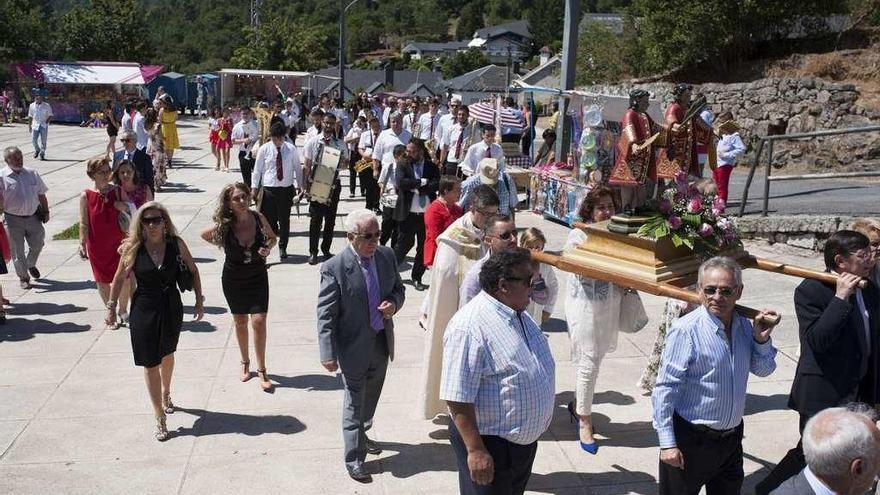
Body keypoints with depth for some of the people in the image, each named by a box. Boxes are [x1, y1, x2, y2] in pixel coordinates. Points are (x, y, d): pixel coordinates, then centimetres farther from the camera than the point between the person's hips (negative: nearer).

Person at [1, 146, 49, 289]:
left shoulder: (32, 174, 4)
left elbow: (41, 195, 12)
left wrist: (46, 212, 9)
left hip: (33, 217, 3)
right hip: (13, 220, -3)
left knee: (37, 245, 12)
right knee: (17, 251, 6)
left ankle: (31, 265, 43)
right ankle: (23, 277, 23)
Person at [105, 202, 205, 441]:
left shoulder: (176, 244, -10)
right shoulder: (133, 248, -11)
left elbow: (193, 271, 2)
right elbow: (119, 279, 0)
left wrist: (199, 300, 1)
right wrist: (111, 308, 3)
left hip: (171, 307, 2)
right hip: (144, 311, -2)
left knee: (167, 355, 23)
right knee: (150, 364, 0)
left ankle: (166, 393, 51)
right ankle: (160, 418, 9)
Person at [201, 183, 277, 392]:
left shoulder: (258, 218, -14)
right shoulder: (224, 226, -17)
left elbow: (272, 237, 6)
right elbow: (204, 235, 4)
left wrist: (268, 247, -15)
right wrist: (224, 245, -3)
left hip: (258, 277, 0)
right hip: (234, 279, 0)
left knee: (259, 321, -9)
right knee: (240, 322, 14)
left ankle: (261, 370, 2)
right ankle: (245, 363, 34)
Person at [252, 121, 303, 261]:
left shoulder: (291, 149, -2)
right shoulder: (264, 149, -3)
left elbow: (298, 168, 7)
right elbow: (257, 169, 4)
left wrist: (301, 186, 9)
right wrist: (254, 187, 3)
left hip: (286, 189, 1)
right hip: (268, 188, -1)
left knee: (284, 220, 9)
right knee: (268, 218, 0)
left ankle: (283, 248, 25)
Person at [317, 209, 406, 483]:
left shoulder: (386, 256, -4)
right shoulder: (334, 268, -20)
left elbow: (398, 288, 11)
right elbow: (326, 314, -17)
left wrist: (394, 303, -12)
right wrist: (329, 354, -19)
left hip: (382, 342, 6)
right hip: (354, 346, -6)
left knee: (371, 396, 24)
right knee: (354, 403, 6)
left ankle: (360, 435, 49)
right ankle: (354, 458, 21)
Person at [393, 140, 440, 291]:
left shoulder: (432, 166, 3)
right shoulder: (402, 164, 2)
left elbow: (436, 184, -11)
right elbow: (401, 182, -15)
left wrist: (415, 187, -15)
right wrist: (421, 182, -14)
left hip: (427, 214, 2)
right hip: (408, 213, -2)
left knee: (424, 247, 7)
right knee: (404, 244, 3)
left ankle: (417, 279, 21)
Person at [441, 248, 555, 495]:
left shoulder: (519, 314, 3)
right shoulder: (470, 327, -27)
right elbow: (458, 399, -28)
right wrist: (476, 450, -27)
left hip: (526, 437, 9)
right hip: (491, 443, -9)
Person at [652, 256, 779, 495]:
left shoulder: (744, 325, 1)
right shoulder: (687, 330, -21)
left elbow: (763, 370, 13)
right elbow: (664, 389, -20)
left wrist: (761, 340, -7)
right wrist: (667, 443, -19)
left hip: (732, 436, 7)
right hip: (691, 439, -7)